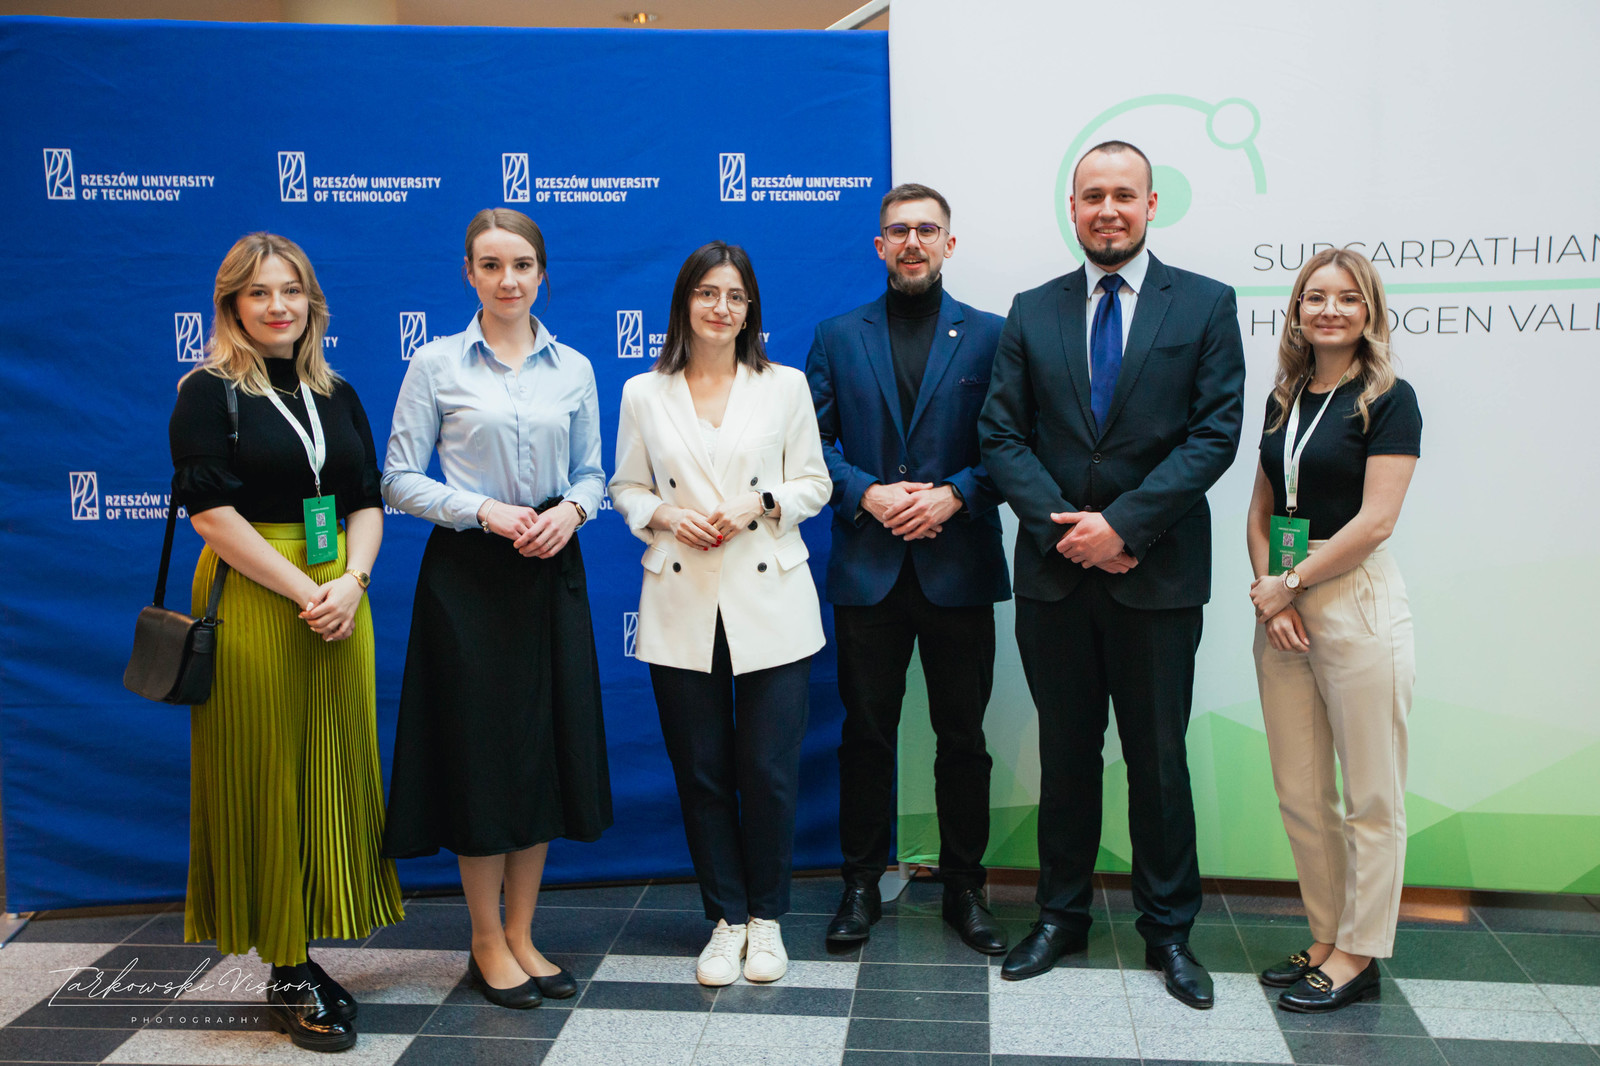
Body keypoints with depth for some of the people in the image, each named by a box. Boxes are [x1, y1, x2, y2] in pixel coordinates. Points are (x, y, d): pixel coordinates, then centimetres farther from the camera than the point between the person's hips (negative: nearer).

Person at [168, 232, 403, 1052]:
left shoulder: (337, 395, 13)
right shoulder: (208, 393, -3)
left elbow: (367, 502, 9)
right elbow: (212, 513, -12)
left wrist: (352, 582, -9)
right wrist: (304, 592, -17)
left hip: (340, 604, 6)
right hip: (252, 605, -5)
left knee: (333, 775, 8)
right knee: (267, 783, 1)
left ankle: (303, 958, 21)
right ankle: (287, 978, 12)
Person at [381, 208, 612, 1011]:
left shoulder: (573, 369, 8)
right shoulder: (435, 364, -1)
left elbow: (593, 472, 12)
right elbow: (399, 479, -3)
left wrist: (570, 509, -9)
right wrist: (487, 511, -15)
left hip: (551, 570, 4)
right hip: (468, 574, -3)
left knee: (546, 748, 8)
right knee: (478, 751, 2)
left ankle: (521, 935, 23)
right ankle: (487, 945, 18)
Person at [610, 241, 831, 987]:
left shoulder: (786, 387, 5)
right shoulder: (644, 395, 7)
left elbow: (814, 483, 6)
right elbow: (625, 487, 12)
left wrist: (758, 507, -11)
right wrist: (665, 516, -8)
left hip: (770, 599, -1)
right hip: (682, 605, 1)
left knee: (769, 771, 0)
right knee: (701, 771, 7)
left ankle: (766, 918, 21)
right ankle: (726, 917, 23)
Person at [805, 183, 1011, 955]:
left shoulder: (989, 335, 5)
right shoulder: (838, 338, 8)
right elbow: (812, 443, 5)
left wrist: (953, 494, -14)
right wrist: (867, 494, -11)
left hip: (959, 568, 0)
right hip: (867, 568, 1)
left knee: (962, 737, 8)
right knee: (866, 733, 8)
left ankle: (964, 889, 23)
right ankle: (861, 884, 23)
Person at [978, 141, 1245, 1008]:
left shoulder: (1205, 305, 1)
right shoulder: (1031, 313, 8)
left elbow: (1215, 433, -7)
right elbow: (1002, 436, 2)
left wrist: (1123, 523, -15)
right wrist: (1064, 525, -11)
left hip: (1157, 574, -2)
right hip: (1054, 575, 2)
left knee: (1158, 758, 8)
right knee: (1065, 752, 13)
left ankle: (1168, 929, 25)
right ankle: (1061, 915, 28)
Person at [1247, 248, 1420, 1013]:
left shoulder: (1388, 401, -6)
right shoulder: (1284, 400, 13)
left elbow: (1374, 521, -13)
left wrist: (1290, 585, -10)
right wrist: (1265, 588, -2)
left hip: (1356, 601, -6)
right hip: (1282, 606, 7)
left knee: (1370, 797, 3)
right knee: (1299, 792, 11)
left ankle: (1359, 955, 15)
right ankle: (1327, 938, 24)